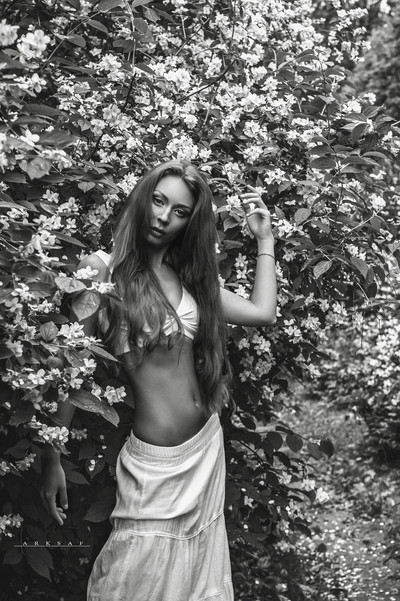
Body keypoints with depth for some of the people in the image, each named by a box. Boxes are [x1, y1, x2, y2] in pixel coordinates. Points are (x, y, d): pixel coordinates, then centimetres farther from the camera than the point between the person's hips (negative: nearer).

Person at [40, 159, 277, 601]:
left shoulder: (189, 275, 9)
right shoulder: (102, 268, -7)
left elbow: (263, 311, 7)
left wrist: (264, 238, 9)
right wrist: (52, 458, -10)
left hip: (207, 446, 6)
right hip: (155, 461, -6)